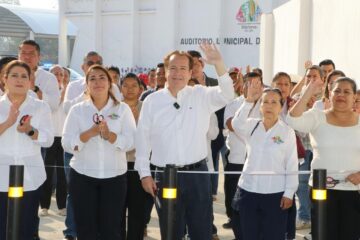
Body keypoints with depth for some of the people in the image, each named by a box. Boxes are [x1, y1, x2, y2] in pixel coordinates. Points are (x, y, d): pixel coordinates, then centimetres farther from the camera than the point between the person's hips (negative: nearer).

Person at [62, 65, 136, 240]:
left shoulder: (123, 109, 3)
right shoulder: (77, 110, 3)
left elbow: (131, 141, -5)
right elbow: (67, 144, -5)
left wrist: (109, 135, -22)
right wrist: (90, 133, -21)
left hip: (114, 176, 0)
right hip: (82, 176, 0)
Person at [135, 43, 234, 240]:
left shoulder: (201, 96, 2)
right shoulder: (152, 101, 1)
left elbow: (227, 95, -14)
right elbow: (143, 139, 4)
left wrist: (218, 63, -28)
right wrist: (144, 174, 1)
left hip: (197, 174, 0)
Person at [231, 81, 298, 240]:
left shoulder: (287, 131, -4)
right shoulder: (252, 125, 3)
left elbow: (292, 164, -3)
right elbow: (237, 124, -20)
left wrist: (289, 193, -6)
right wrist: (249, 100, -31)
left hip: (275, 193, -2)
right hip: (248, 190, 3)